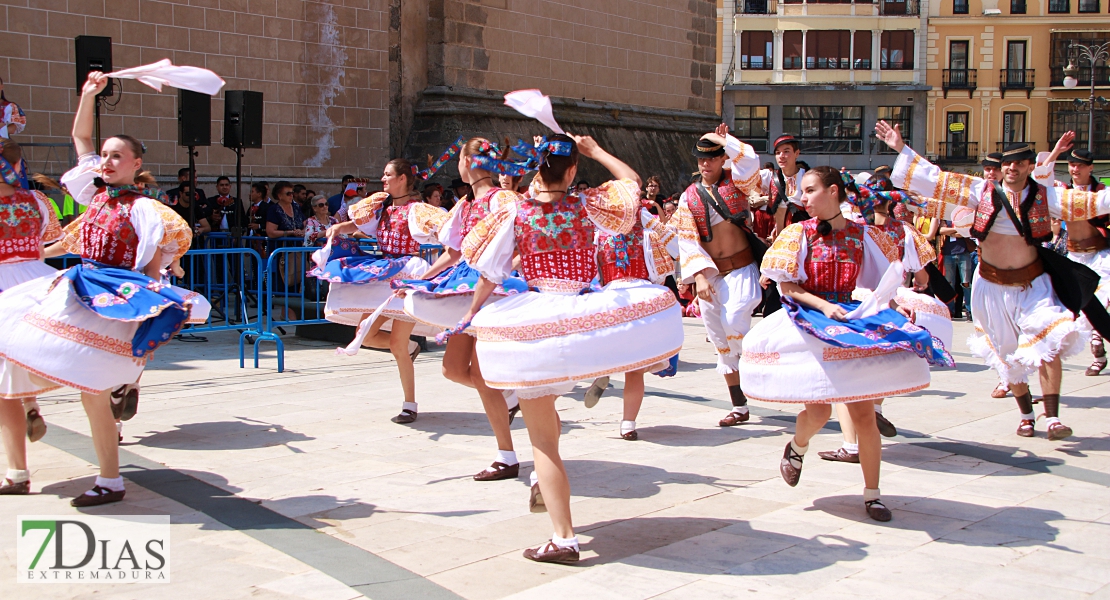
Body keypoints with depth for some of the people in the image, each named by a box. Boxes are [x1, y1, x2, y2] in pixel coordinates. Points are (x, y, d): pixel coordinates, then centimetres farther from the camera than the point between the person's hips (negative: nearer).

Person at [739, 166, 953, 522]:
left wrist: (895, 307, -10)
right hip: (809, 324, -2)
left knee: (864, 413, -3)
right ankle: (797, 449, 25)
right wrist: (822, 305, -18)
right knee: (818, 411, -11)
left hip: (851, 320, 2)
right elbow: (787, 287, -5)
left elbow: (879, 282, 9)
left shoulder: (860, 235, 6)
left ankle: (872, 495, 8)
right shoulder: (801, 233, 1)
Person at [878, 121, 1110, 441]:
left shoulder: (1045, 196, -4)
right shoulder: (983, 191, -5)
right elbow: (934, 179, -5)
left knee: (1049, 343, -17)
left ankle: (1052, 417, -12)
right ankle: (1026, 414, 26)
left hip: (1033, 282, -1)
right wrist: (902, 150, -8)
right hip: (993, 285, 1)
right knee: (1009, 353, 9)